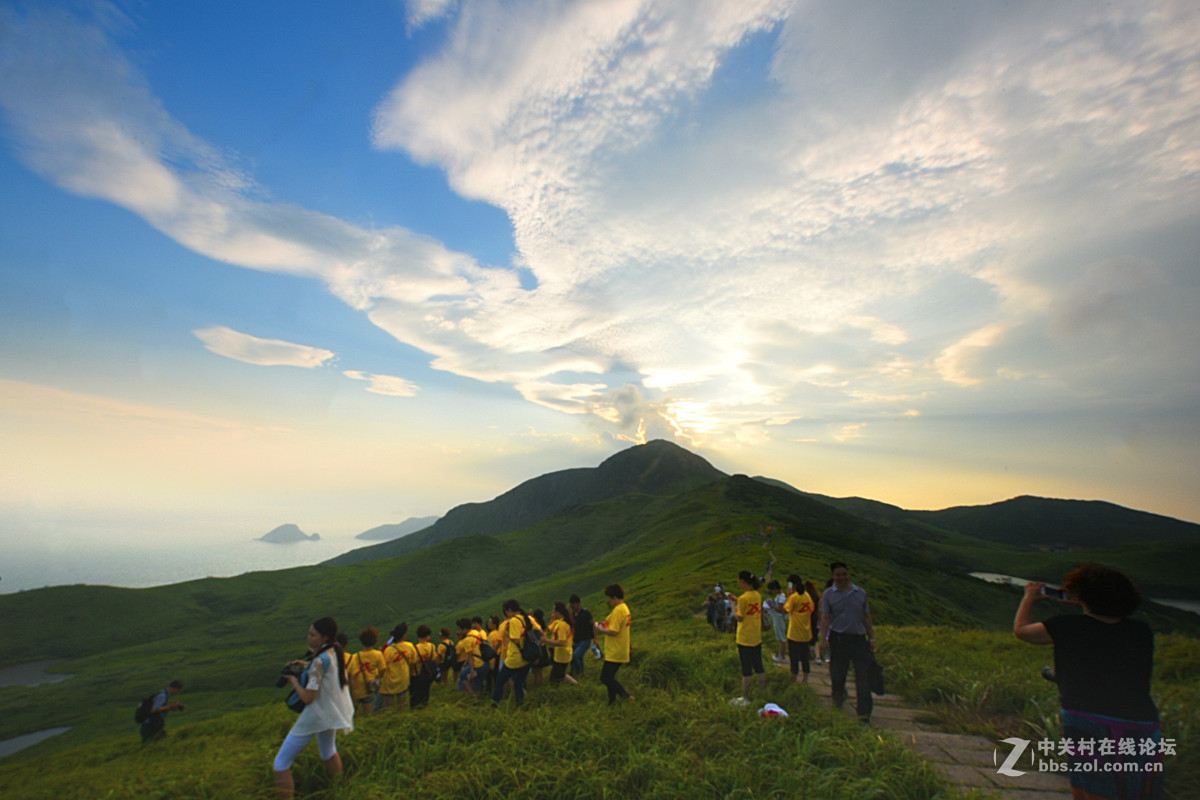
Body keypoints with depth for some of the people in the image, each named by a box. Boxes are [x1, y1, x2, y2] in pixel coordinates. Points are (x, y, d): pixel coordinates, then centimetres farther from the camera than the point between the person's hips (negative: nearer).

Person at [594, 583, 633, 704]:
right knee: (609, 677, 17)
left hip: (615, 652, -10)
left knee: (605, 678, -3)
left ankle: (626, 696, -4)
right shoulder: (625, 608, 11)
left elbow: (613, 632, -24)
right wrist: (606, 624, 10)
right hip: (620, 651, 10)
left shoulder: (618, 610, -21)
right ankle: (612, 703, 22)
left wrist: (600, 630, -10)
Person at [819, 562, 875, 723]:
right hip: (838, 639, -2)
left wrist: (871, 638, 10)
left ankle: (864, 715, 7)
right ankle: (837, 709, 25)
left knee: (863, 677, -1)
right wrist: (824, 638, -10)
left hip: (859, 638, 2)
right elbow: (825, 618, -1)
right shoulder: (828, 594, 1)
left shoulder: (861, 593, 9)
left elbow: (867, 617, 14)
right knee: (837, 677, 7)